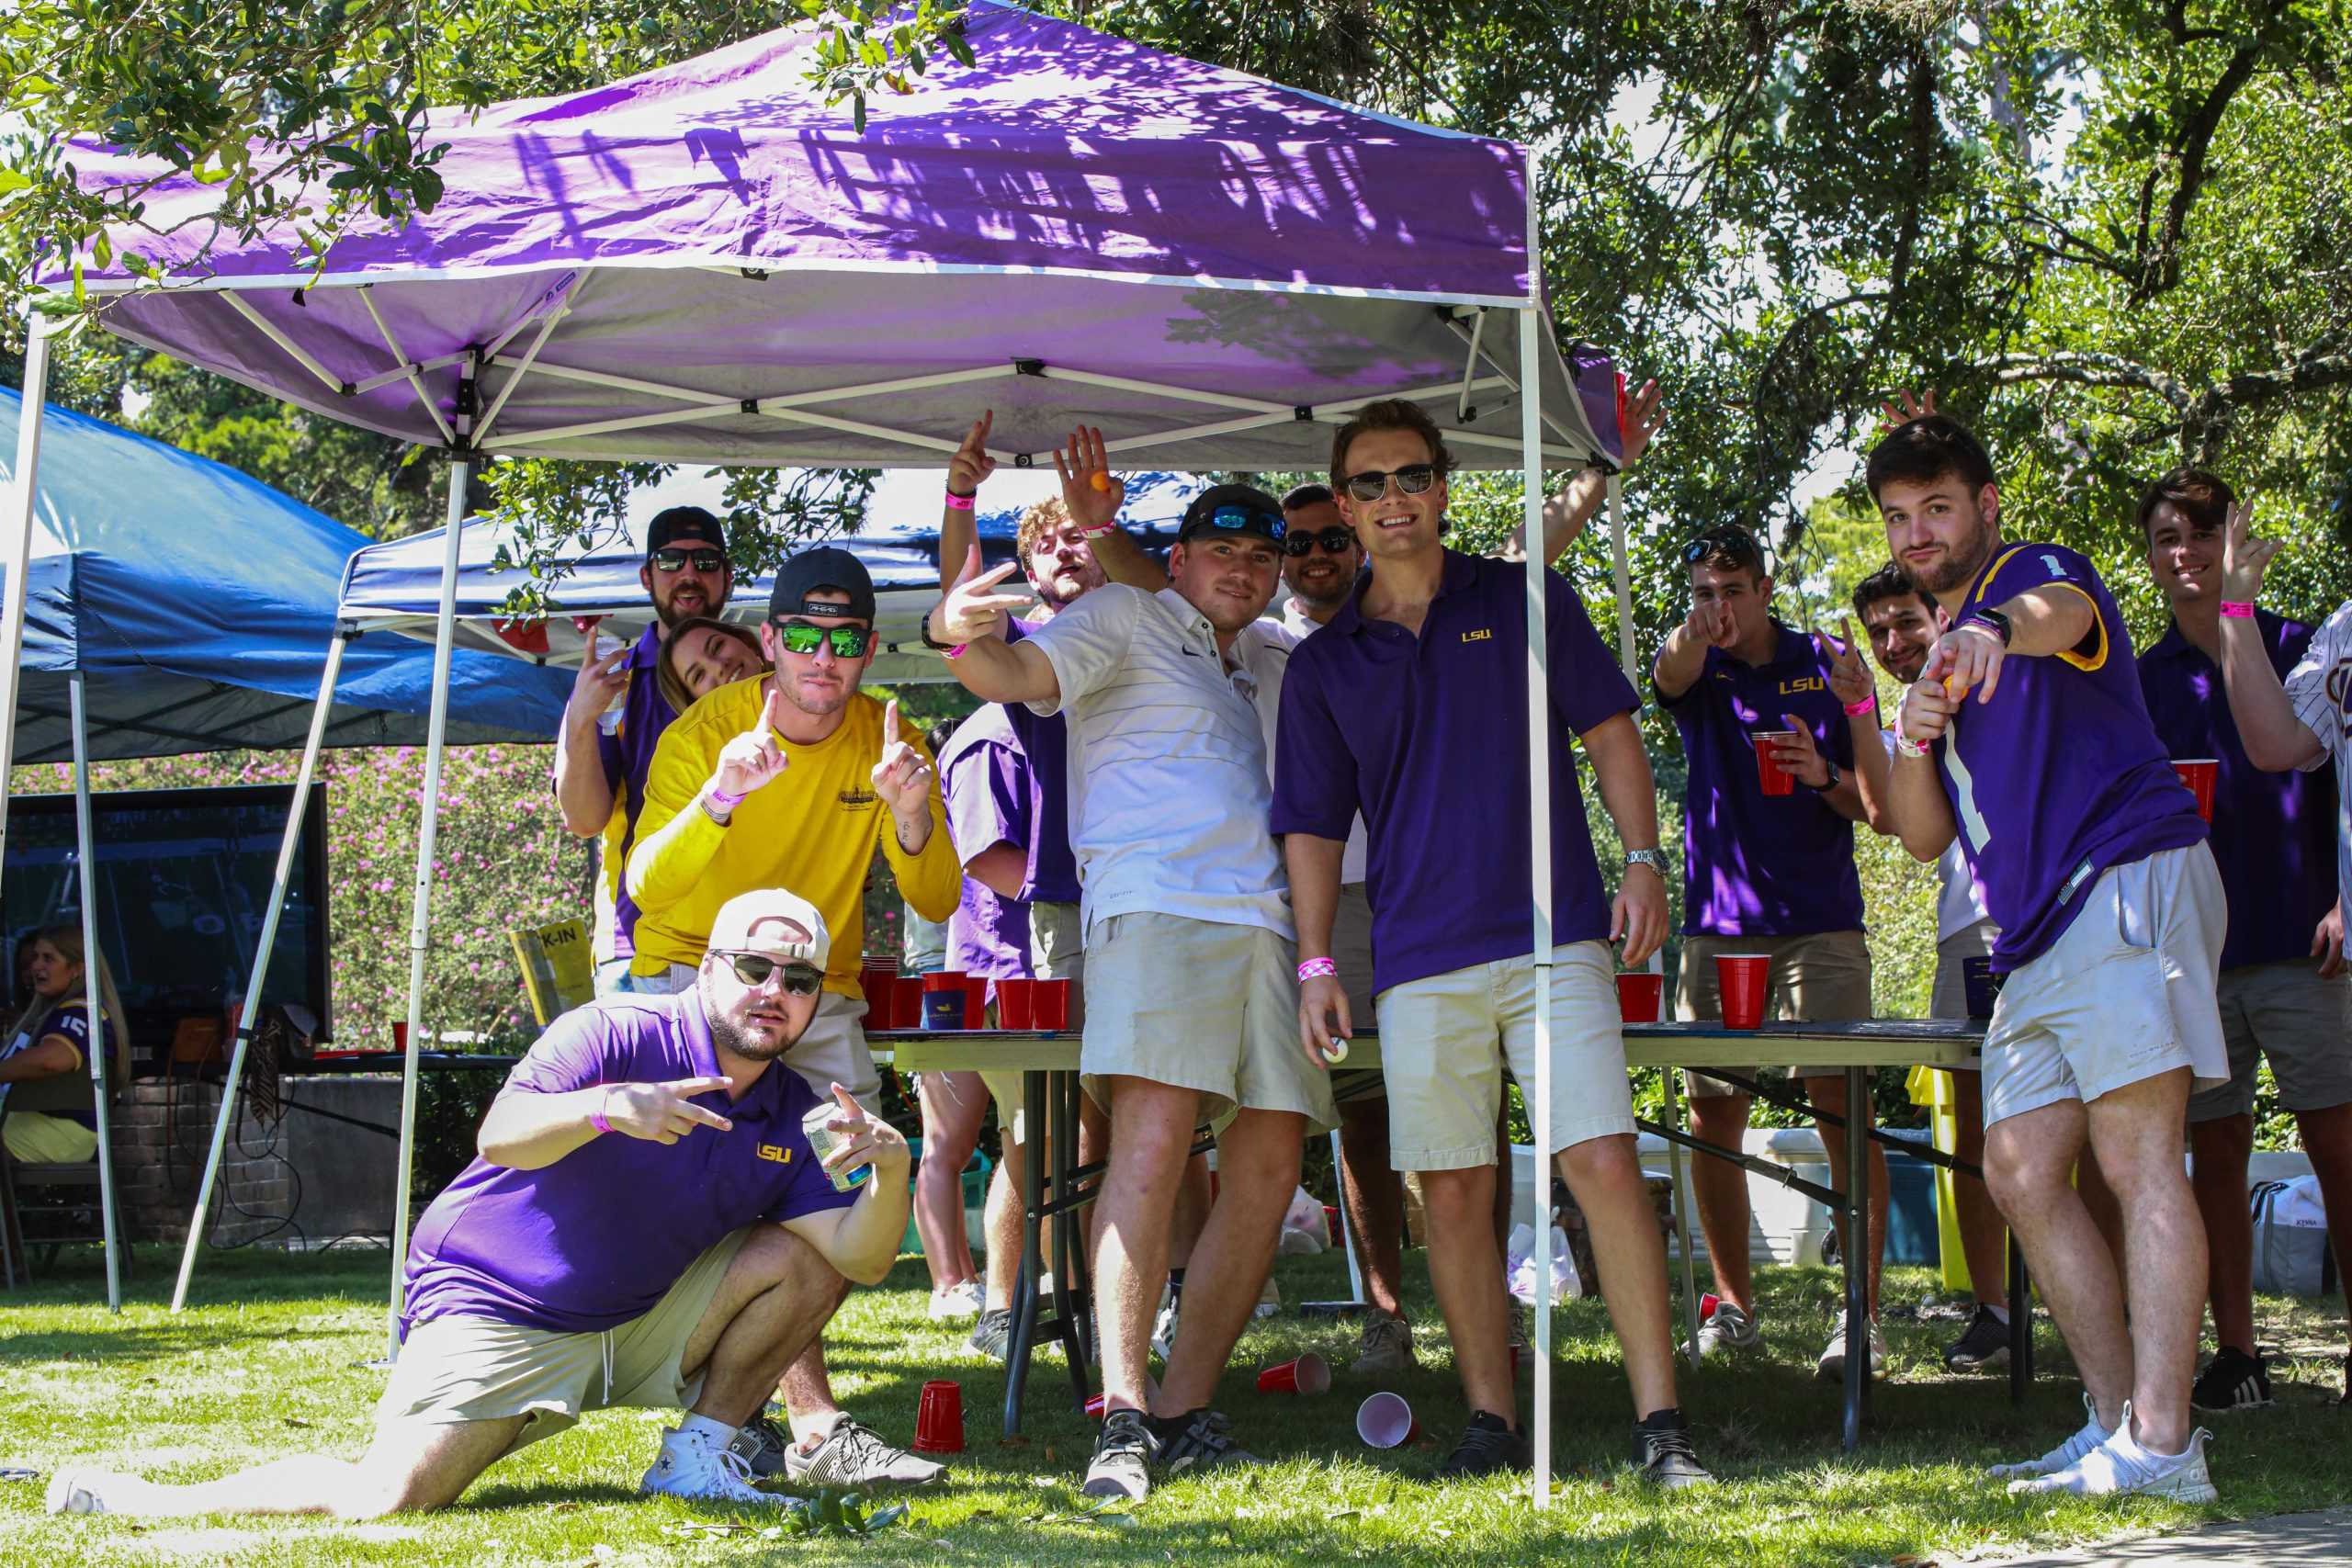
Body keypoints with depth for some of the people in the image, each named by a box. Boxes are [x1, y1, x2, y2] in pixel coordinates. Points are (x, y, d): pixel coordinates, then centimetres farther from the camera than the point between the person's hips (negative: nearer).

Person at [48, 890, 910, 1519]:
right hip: (497, 1312, -6)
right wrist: (602, 1108, -51)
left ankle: (697, 1460, 5)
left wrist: (890, 1173, -27)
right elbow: (501, 1138, -32)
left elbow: (859, 1259, -7)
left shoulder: (795, 1114, 2)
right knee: (385, 1501, -24)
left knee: (798, 1259, -9)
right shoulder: (616, 1035, -16)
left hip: (643, 1324, 6)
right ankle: (140, 1502, -7)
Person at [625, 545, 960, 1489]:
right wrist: (717, 801, -45)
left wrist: (912, 820, -31)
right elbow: (645, 889, -27)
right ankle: (816, 1428, -30)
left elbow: (935, 903, -11)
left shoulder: (887, 743, -4)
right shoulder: (703, 732, -14)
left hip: (822, 996, 5)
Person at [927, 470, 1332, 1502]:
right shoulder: (1127, 619, 10)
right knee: (1153, 1139, -21)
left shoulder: (1271, 657, 28)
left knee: (1269, 1166, 0)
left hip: (1268, 924, 7)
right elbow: (1020, 673, -8)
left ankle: (1185, 1412, 4)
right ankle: (1123, 1418, -26)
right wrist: (967, 643, -30)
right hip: (1155, 906, -7)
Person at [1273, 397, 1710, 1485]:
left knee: (1604, 1163, -11)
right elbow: (1313, 825, 14)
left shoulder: (1525, 603, 9)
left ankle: (1660, 1426, -10)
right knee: (1455, 1193, 3)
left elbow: (1607, 729, 9)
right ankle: (1491, 1422, 12)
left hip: (1554, 936, -2)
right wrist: (1314, 964, 5)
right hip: (1419, 960, 2)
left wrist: (1643, 861, -3)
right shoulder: (1323, 665, 13)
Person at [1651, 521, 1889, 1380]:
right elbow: (1670, 675, -23)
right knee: (1711, 1115, 3)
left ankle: (1863, 1312, -9)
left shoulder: (1825, 665, 6)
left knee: (1839, 1101, -12)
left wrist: (1827, 777, -16)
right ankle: (1734, 1306, 16)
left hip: (1819, 922, -2)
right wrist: (1692, 636, -46)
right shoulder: (1695, 668, 6)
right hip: (1718, 922, 2)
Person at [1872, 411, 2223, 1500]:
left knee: (2136, 1155, -17)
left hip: (2129, 882, -9)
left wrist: (2000, 628, -52)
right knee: (2021, 1170, 4)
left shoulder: (2033, 573, 1)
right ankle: (2119, 1423, 6)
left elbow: (2062, 615, -27)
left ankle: (2163, 1444, -24)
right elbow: (1926, 838, 20)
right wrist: (1915, 742, -1)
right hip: (2039, 932, 9)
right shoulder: (1948, 653, 25)